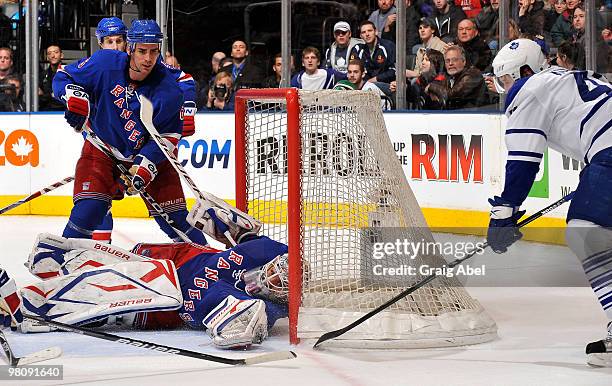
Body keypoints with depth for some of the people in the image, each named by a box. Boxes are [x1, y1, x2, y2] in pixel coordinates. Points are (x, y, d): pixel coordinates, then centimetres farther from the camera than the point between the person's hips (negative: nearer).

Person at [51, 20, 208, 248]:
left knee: (173, 216, -1)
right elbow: (63, 77, -6)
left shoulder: (168, 89, -19)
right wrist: (74, 97, -27)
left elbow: (167, 136, -13)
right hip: (102, 149, 0)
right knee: (88, 209, -16)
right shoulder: (104, 64, -19)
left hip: (149, 153, 1)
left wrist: (145, 166, -25)